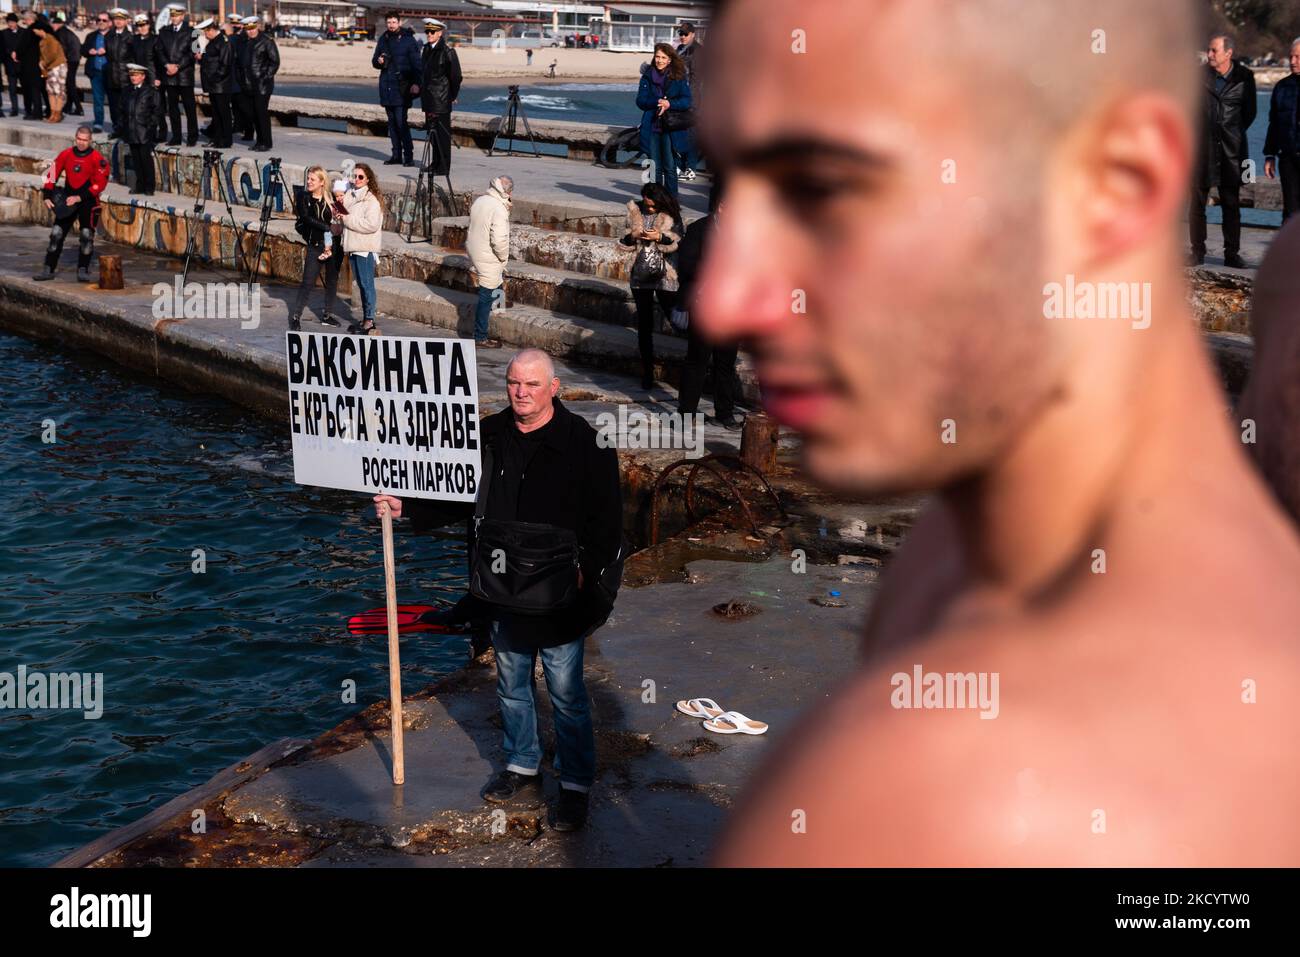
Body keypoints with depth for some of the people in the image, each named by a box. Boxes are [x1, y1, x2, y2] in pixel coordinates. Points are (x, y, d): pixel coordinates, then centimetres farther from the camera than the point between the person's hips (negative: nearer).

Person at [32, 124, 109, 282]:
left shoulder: (97, 158, -10)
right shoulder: (66, 155, 2)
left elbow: (100, 183, -15)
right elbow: (52, 175, 6)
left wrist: (79, 198, -18)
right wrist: (47, 197, -4)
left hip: (88, 202, -4)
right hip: (66, 201, 4)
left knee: (87, 234, -11)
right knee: (56, 233, 1)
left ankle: (83, 270, 0)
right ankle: (49, 269, 7)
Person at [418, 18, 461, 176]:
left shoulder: (447, 52, -11)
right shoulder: (426, 50, 12)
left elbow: (455, 76, -8)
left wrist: (452, 96, -3)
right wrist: (421, 88, 16)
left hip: (442, 100, -8)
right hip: (429, 99, 8)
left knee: (442, 132, -6)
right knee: (431, 131, 12)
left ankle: (443, 168, -3)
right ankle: (436, 163, 23)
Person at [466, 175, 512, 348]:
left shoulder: (479, 201, 2)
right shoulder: (499, 209, -24)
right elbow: (499, 240, -27)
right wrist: (504, 257, -10)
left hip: (474, 251, 8)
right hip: (488, 258, -8)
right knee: (486, 297, 2)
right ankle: (480, 337, 10)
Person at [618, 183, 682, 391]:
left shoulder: (671, 215, -5)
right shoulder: (634, 211, 2)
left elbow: (680, 243, -8)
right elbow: (623, 243, 7)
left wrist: (660, 237, -22)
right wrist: (632, 236, -15)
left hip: (665, 276, -2)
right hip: (641, 275, 2)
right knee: (644, 325, 6)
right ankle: (647, 371, 14)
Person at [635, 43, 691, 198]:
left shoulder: (678, 77, 1)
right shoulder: (648, 76, 7)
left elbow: (687, 101, -5)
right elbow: (640, 100, 0)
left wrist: (669, 104, -21)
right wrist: (658, 102, -17)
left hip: (671, 129, -2)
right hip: (652, 128, 2)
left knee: (670, 167, -3)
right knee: (655, 167, 7)